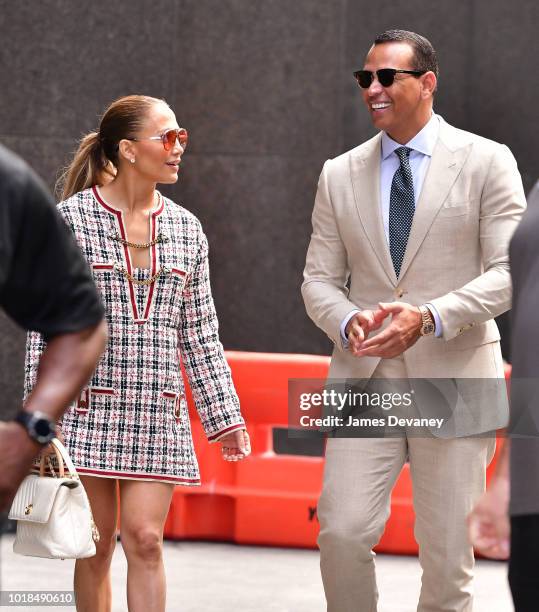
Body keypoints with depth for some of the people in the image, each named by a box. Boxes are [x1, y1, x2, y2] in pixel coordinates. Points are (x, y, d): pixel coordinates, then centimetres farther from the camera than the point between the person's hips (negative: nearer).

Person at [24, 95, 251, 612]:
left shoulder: (185, 229, 9)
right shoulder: (72, 219, -2)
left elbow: (199, 334, 12)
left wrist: (224, 416, 8)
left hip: (158, 413, 2)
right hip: (88, 406, -2)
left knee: (145, 540, -6)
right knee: (95, 548, 4)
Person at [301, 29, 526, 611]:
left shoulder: (487, 162, 0)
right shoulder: (339, 174, 11)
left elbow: (510, 272, -6)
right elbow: (319, 279, 11)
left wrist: (429, 318, -20)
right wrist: (348, 321, -12)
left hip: (454, 378, -2)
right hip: (364, 378, 2)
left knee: (447, 552, 2)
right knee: (342, 532, -10)